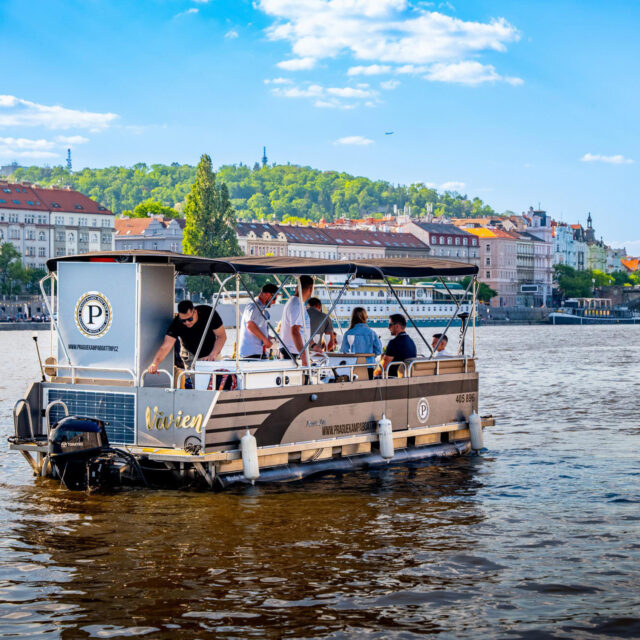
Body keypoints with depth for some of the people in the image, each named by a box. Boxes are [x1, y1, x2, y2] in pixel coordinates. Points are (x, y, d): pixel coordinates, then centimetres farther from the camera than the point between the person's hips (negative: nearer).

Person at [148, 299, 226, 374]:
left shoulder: (209, 313, -29)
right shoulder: (176, 323, -30)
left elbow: (221, 336, -22)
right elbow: (166, 346, -37)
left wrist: (213, 355, -35)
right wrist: (155, 363, -53)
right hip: (191, 354, -1)